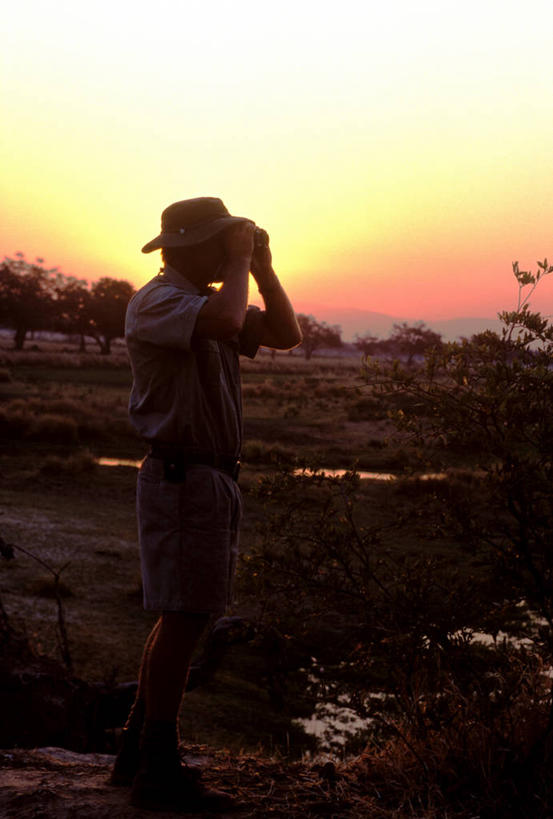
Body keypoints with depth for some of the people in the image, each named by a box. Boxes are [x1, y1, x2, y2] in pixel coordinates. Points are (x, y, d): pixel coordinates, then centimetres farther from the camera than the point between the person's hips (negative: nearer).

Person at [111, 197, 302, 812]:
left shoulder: (207, 299, 18)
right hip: (181, 477, -10)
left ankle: (138, 754, 25)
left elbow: (285, 335, 17)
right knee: (182, 620, -7)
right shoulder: (157, 300, -13)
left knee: (182, 617, 14)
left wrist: (262, 269, 7)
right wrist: (239, 263, -17)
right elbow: (226, 322, -32)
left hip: (213, 478, 10)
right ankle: (158, 773, 2)